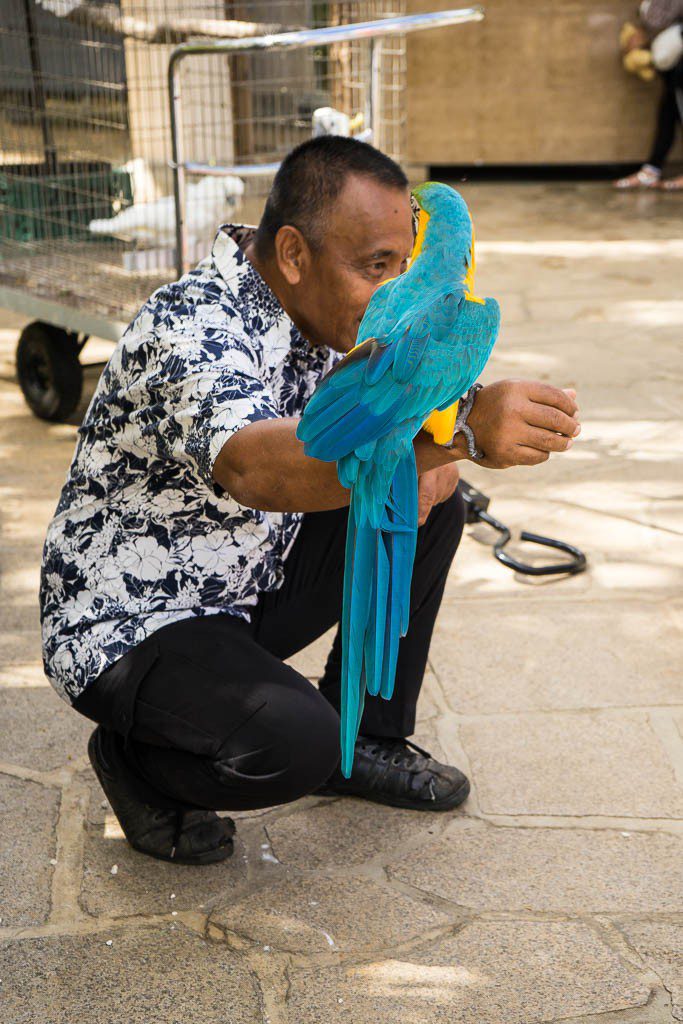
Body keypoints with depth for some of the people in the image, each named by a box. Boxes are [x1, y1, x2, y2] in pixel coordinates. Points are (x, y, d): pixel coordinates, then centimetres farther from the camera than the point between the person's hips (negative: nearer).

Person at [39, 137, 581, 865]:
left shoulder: (320, 314, -2)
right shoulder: (192, 330, -29)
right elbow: (251, 465, -49)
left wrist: (428, 465, -18)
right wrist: (455, 430, -61)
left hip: (247, 588, 8)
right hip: (127, 624, -8)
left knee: (430, 508, -1)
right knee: (294, 742, -32)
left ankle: (365, 741, 12)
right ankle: (135, 759, 1)